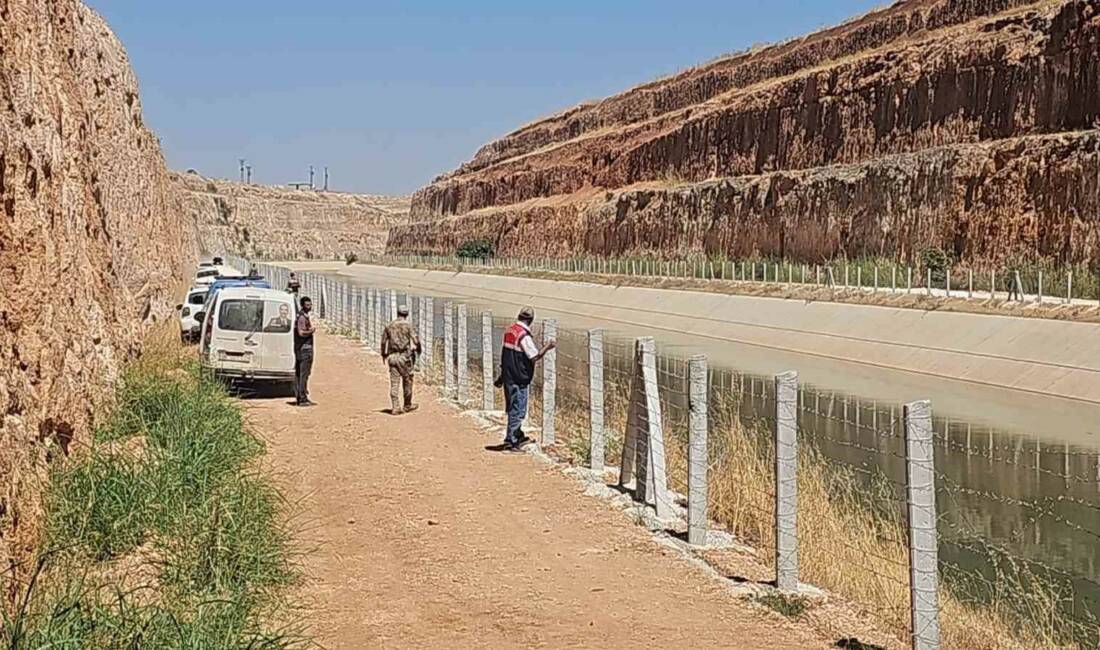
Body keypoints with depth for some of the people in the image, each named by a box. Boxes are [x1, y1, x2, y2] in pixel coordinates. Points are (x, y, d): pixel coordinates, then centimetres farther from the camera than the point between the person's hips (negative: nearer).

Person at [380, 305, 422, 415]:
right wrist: (418, 350, 9)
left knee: (394, 382, 2)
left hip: (392, 357, 3)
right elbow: (416, 340, -11)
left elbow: (383, 342, 14)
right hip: (405, 356, -3)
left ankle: (395, 407, -2)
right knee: (407, 380, 12)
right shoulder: (409, 326, -5)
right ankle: (407, 405, 21)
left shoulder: (389, 326, 8)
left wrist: (384, 355, 27)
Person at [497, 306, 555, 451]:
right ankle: (510, 441, 0)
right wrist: (546, 347, -5)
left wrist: (502, 375, 26)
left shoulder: (509, 331, 7)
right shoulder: (524, 336, -20)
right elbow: (535, 357, -20)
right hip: (519, 379, -9)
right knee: (518, 410, -2)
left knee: (513, 408, 20)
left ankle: (518, 436, 33)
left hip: (508, 375, 9)